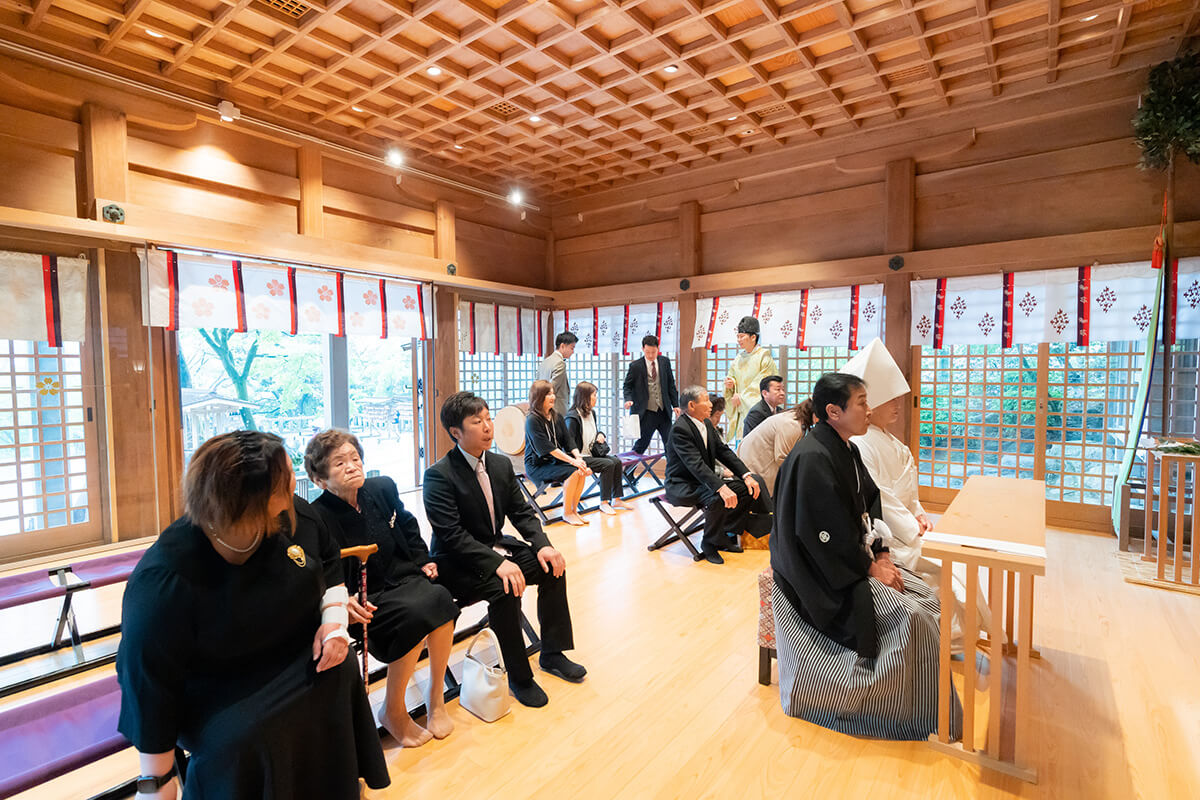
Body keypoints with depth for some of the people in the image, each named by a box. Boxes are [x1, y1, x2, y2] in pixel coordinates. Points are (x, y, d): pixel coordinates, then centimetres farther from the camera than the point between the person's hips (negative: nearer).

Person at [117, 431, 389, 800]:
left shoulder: (296, 516, -15)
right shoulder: (163, 582, -29)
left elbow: (328, 563, 6)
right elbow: (149, 681, -19)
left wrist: (334, 618, -9)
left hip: (292, 655, 5)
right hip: (211, 691, -4)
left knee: (339, 673, -19)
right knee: (238, 740, -30)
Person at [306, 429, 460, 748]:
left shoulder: (383, 488, 0)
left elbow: (408, 527, 17)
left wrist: (422, 560, 7)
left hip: (403, 581, 5)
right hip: (364, 602, -4)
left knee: (439, 597, -27)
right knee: (414, 614, -31)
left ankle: (435, 696, -6)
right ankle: (393, 712, -6)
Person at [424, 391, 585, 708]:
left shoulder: (501, 465, 2)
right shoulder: (439, 475, -20)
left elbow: (521, 512, 5)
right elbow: (452, 535, -26)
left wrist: (542, 544, -12)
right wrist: (497, 563, -35)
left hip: (496, 549, 7)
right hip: (457, 563, -7)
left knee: (553, 566, -8)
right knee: (505, 588, -31)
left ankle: (551, 653, 9)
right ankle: (519, 677, -10)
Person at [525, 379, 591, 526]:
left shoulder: (557, 417, 8)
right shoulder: (532, 420, -15)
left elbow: (568, 442, 7)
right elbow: (547, 448, -21)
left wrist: (579, 458, -11)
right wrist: (572, 461, -25)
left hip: (555, 460, 7)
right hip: (537, 465, -7)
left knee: (582, 471, -17)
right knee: (572, 472, -26)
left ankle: (574, 509, -3)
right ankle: (566, 514, -10)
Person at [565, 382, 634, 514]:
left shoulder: (591, 413, 13)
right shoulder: (573, 416, -15)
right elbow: (569, 441, -20)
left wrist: (600, 435, 3)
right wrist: (578, 457, -31)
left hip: (592, 453, 9)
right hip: (581, 456, -8)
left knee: (617, 461, -8)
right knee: (608, 464, -22)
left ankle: (616, 499, 0)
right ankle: (604, 503, -12)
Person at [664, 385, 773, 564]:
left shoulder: (707, 423, 7)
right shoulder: (679, 429, -21)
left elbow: (723, 451, 6)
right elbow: (696, 464, -31)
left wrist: (746, 475, -7)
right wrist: (721, 488, -41)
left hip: (704, 481, 9)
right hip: (682, 486, -9)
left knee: (748, 487, -4)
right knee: (717, 497, -35)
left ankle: (728, 533, 6)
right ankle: (709, 543, -11)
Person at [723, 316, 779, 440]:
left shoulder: (764, 356, -5)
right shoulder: (739, 358, 14)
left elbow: (762, 383, -10)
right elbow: (732, 376, 19)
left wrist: (742, 396, -9)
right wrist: (730, 383, -4)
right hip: (741, 411, 5)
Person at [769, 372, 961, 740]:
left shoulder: (846, 450, 7)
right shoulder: (812, 458, -24)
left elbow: (866, 508, 13)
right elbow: (823, 535, -24)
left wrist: (880, 554, 0)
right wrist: (870, 568, -15)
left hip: (853, 561, 10)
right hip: (822, 577, -9)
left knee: (928, 596, 1)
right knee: (908, 615, -16)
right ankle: (917, 717, 5)